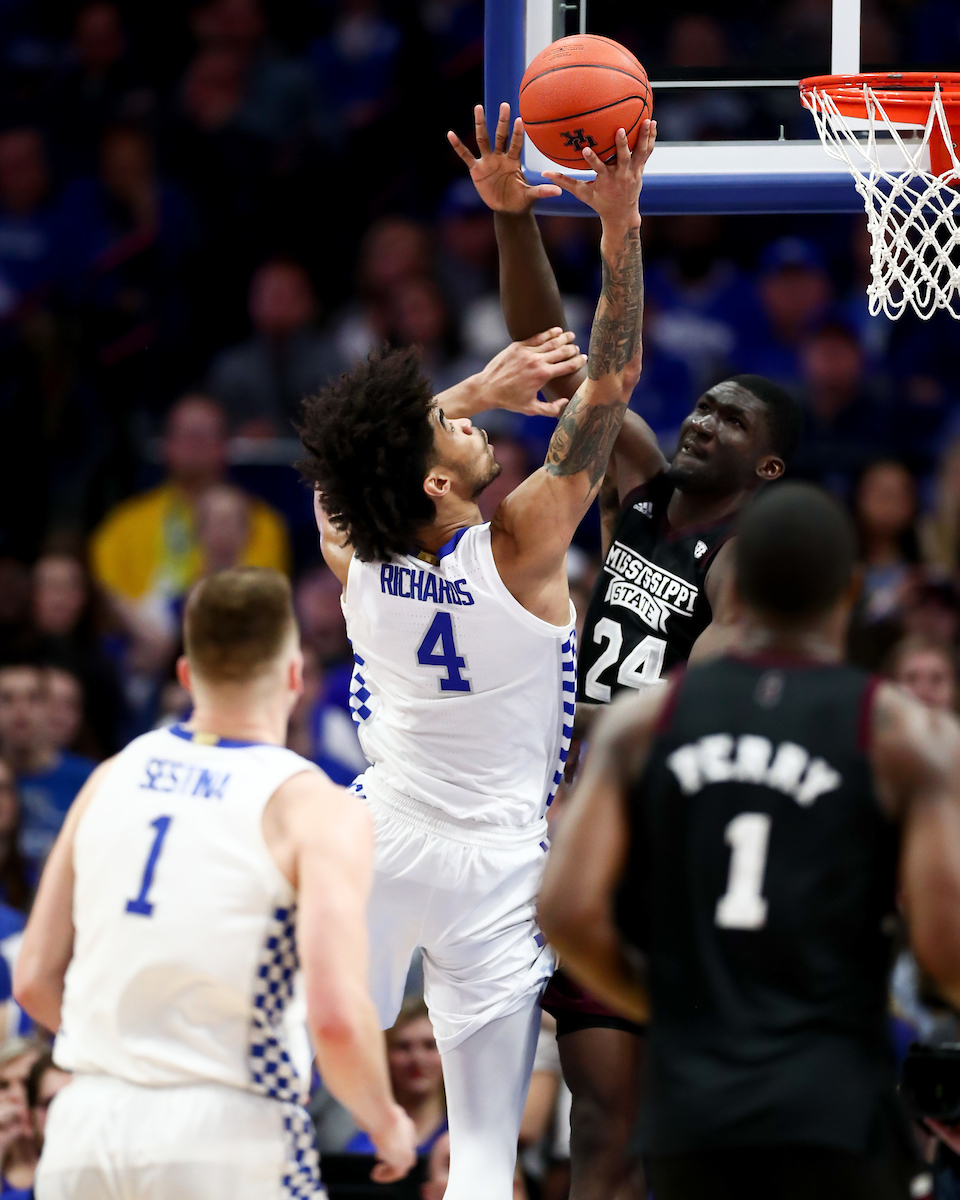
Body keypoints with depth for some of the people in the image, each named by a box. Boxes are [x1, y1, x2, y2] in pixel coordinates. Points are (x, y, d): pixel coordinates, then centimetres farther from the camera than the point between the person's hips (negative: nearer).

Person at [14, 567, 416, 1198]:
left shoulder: (114, 777, 12)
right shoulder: (317, 808, -5)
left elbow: (35, 981, 14)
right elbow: (337, 1018, -16)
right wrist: (387, 1124, 3)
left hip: (85, 1126, 5)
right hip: (225, 1131, -5)